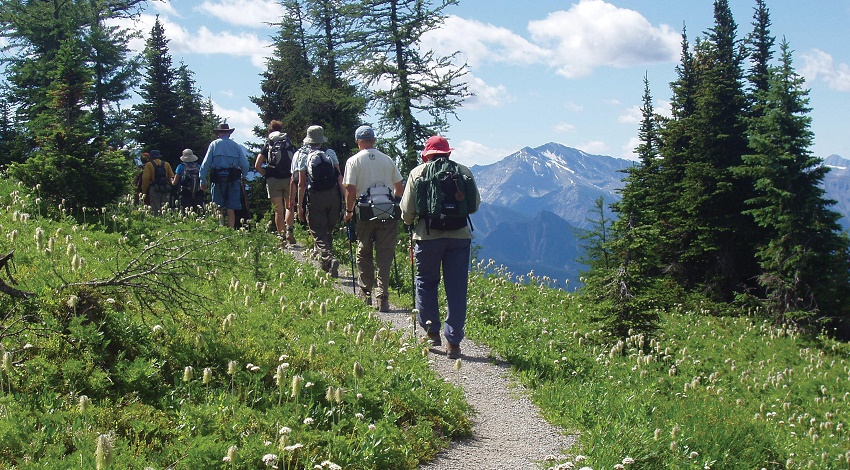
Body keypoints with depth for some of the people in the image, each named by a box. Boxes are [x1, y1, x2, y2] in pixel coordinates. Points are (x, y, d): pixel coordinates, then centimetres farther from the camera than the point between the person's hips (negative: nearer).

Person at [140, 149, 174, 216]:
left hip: (154, 190, -3)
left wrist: (144, 191, -1)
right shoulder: (167, 164, 10)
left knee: (155, 210, -2)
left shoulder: (149, 165, 0)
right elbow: (172, 177, 8)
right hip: (165, 190, 3)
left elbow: (145, 178, -7)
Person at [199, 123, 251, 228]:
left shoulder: (214, 144, 7)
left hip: (218, 180, -1)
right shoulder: (236, 146, 11)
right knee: (231, 210, 3)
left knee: (218, 209, 4)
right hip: (233, 180, 1)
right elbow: (245, 166, 5)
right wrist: (242, 177, 23)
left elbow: (205, 164, 2)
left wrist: (203, 181, 5)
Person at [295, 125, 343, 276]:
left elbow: (301, 183, -2)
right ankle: (325, 263, 24)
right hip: (333, 195, 3)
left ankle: (329, 258, -24)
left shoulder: (304, 156, -1)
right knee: (328, 230, 18)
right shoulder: (331, 153, 5)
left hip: (315, 197, -3)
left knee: (318, 233, 0)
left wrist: (300, 205, 3)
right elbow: (339, 177, 0)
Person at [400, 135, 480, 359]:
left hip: (428, 236, -1)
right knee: (456, 288, 5)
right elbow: (475, 204, 10)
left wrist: (410, 223, 20)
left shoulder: (418, 173, 1)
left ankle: (431, 332, 17)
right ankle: (453, 342, 5)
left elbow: (407, 210, -1)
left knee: (426, 282, 18)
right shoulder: (464, 172, 6)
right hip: (459, 236, 1)